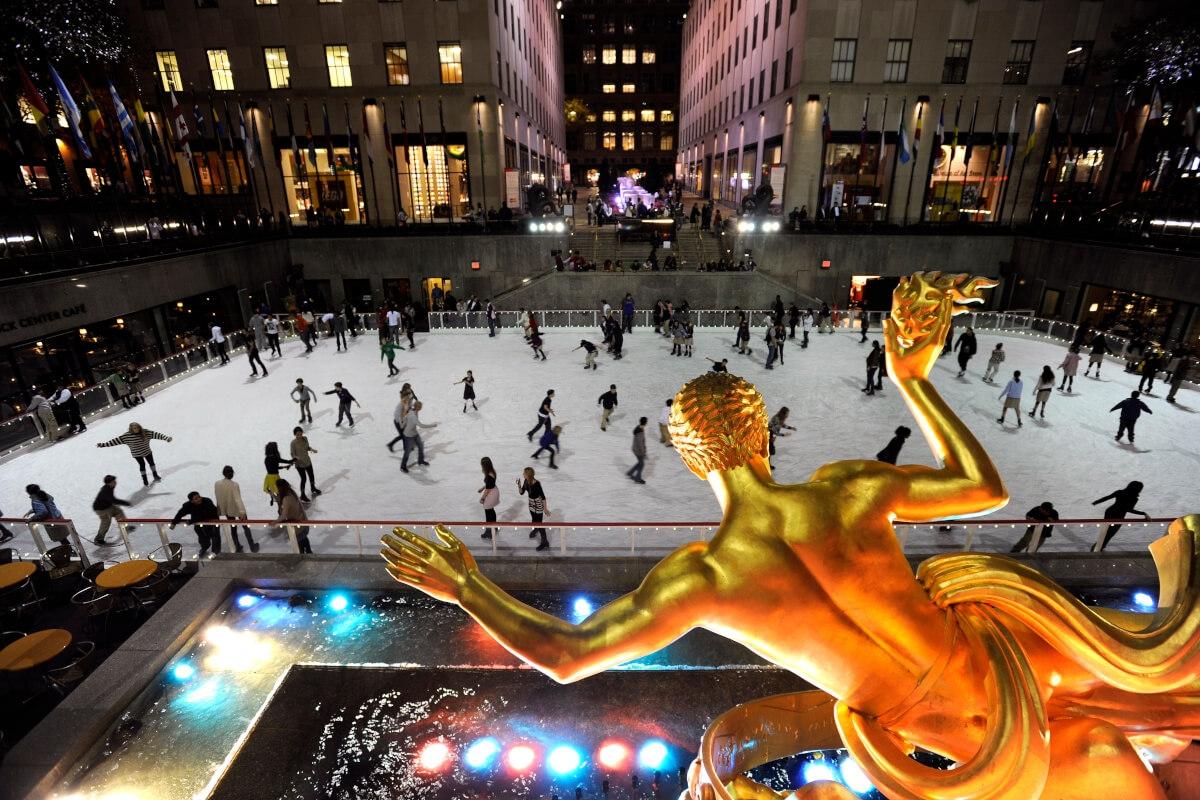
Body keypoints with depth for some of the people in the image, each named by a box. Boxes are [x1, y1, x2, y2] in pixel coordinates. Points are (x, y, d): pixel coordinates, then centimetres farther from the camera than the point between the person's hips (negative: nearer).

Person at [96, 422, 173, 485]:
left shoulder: (145, 432, -17)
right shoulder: (126, 436, -18)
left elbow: (156, 434, -20)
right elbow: (115, 441, -15)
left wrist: (166, 438, -28)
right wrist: (103, 444, -19)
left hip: (147, 451, 2)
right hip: (137, 454, -2)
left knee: (151, 463, 17)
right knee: (142, 465, 3)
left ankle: (155, 475, 39)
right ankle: (145, 480, 21)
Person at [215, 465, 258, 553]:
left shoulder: (216, 484, -10)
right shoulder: (234, 484, -24)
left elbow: (217, 498, 1)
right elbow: (237, 499, -31)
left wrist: (220, 508, 16)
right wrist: (242, 511, -36)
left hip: (227, 510, 4)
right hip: (237, 509, -4)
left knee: (233, 528, 19)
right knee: (246, 527, 13)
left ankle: (238, 548, 27)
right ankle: (252, 547, 18)